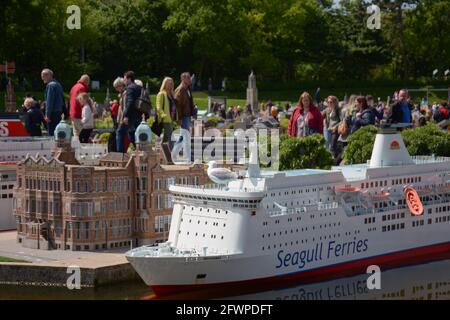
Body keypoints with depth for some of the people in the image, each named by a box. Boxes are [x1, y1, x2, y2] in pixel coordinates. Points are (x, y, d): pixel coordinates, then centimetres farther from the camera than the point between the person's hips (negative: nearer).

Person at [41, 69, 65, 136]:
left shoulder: (50, 85, -12)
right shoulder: (57, 84, 17)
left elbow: (49, 101, -17)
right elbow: (62, 99, 21)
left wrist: (47, 115, -18)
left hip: (53, 113, -9)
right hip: (59, 112, 9)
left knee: (51, 133, -9)